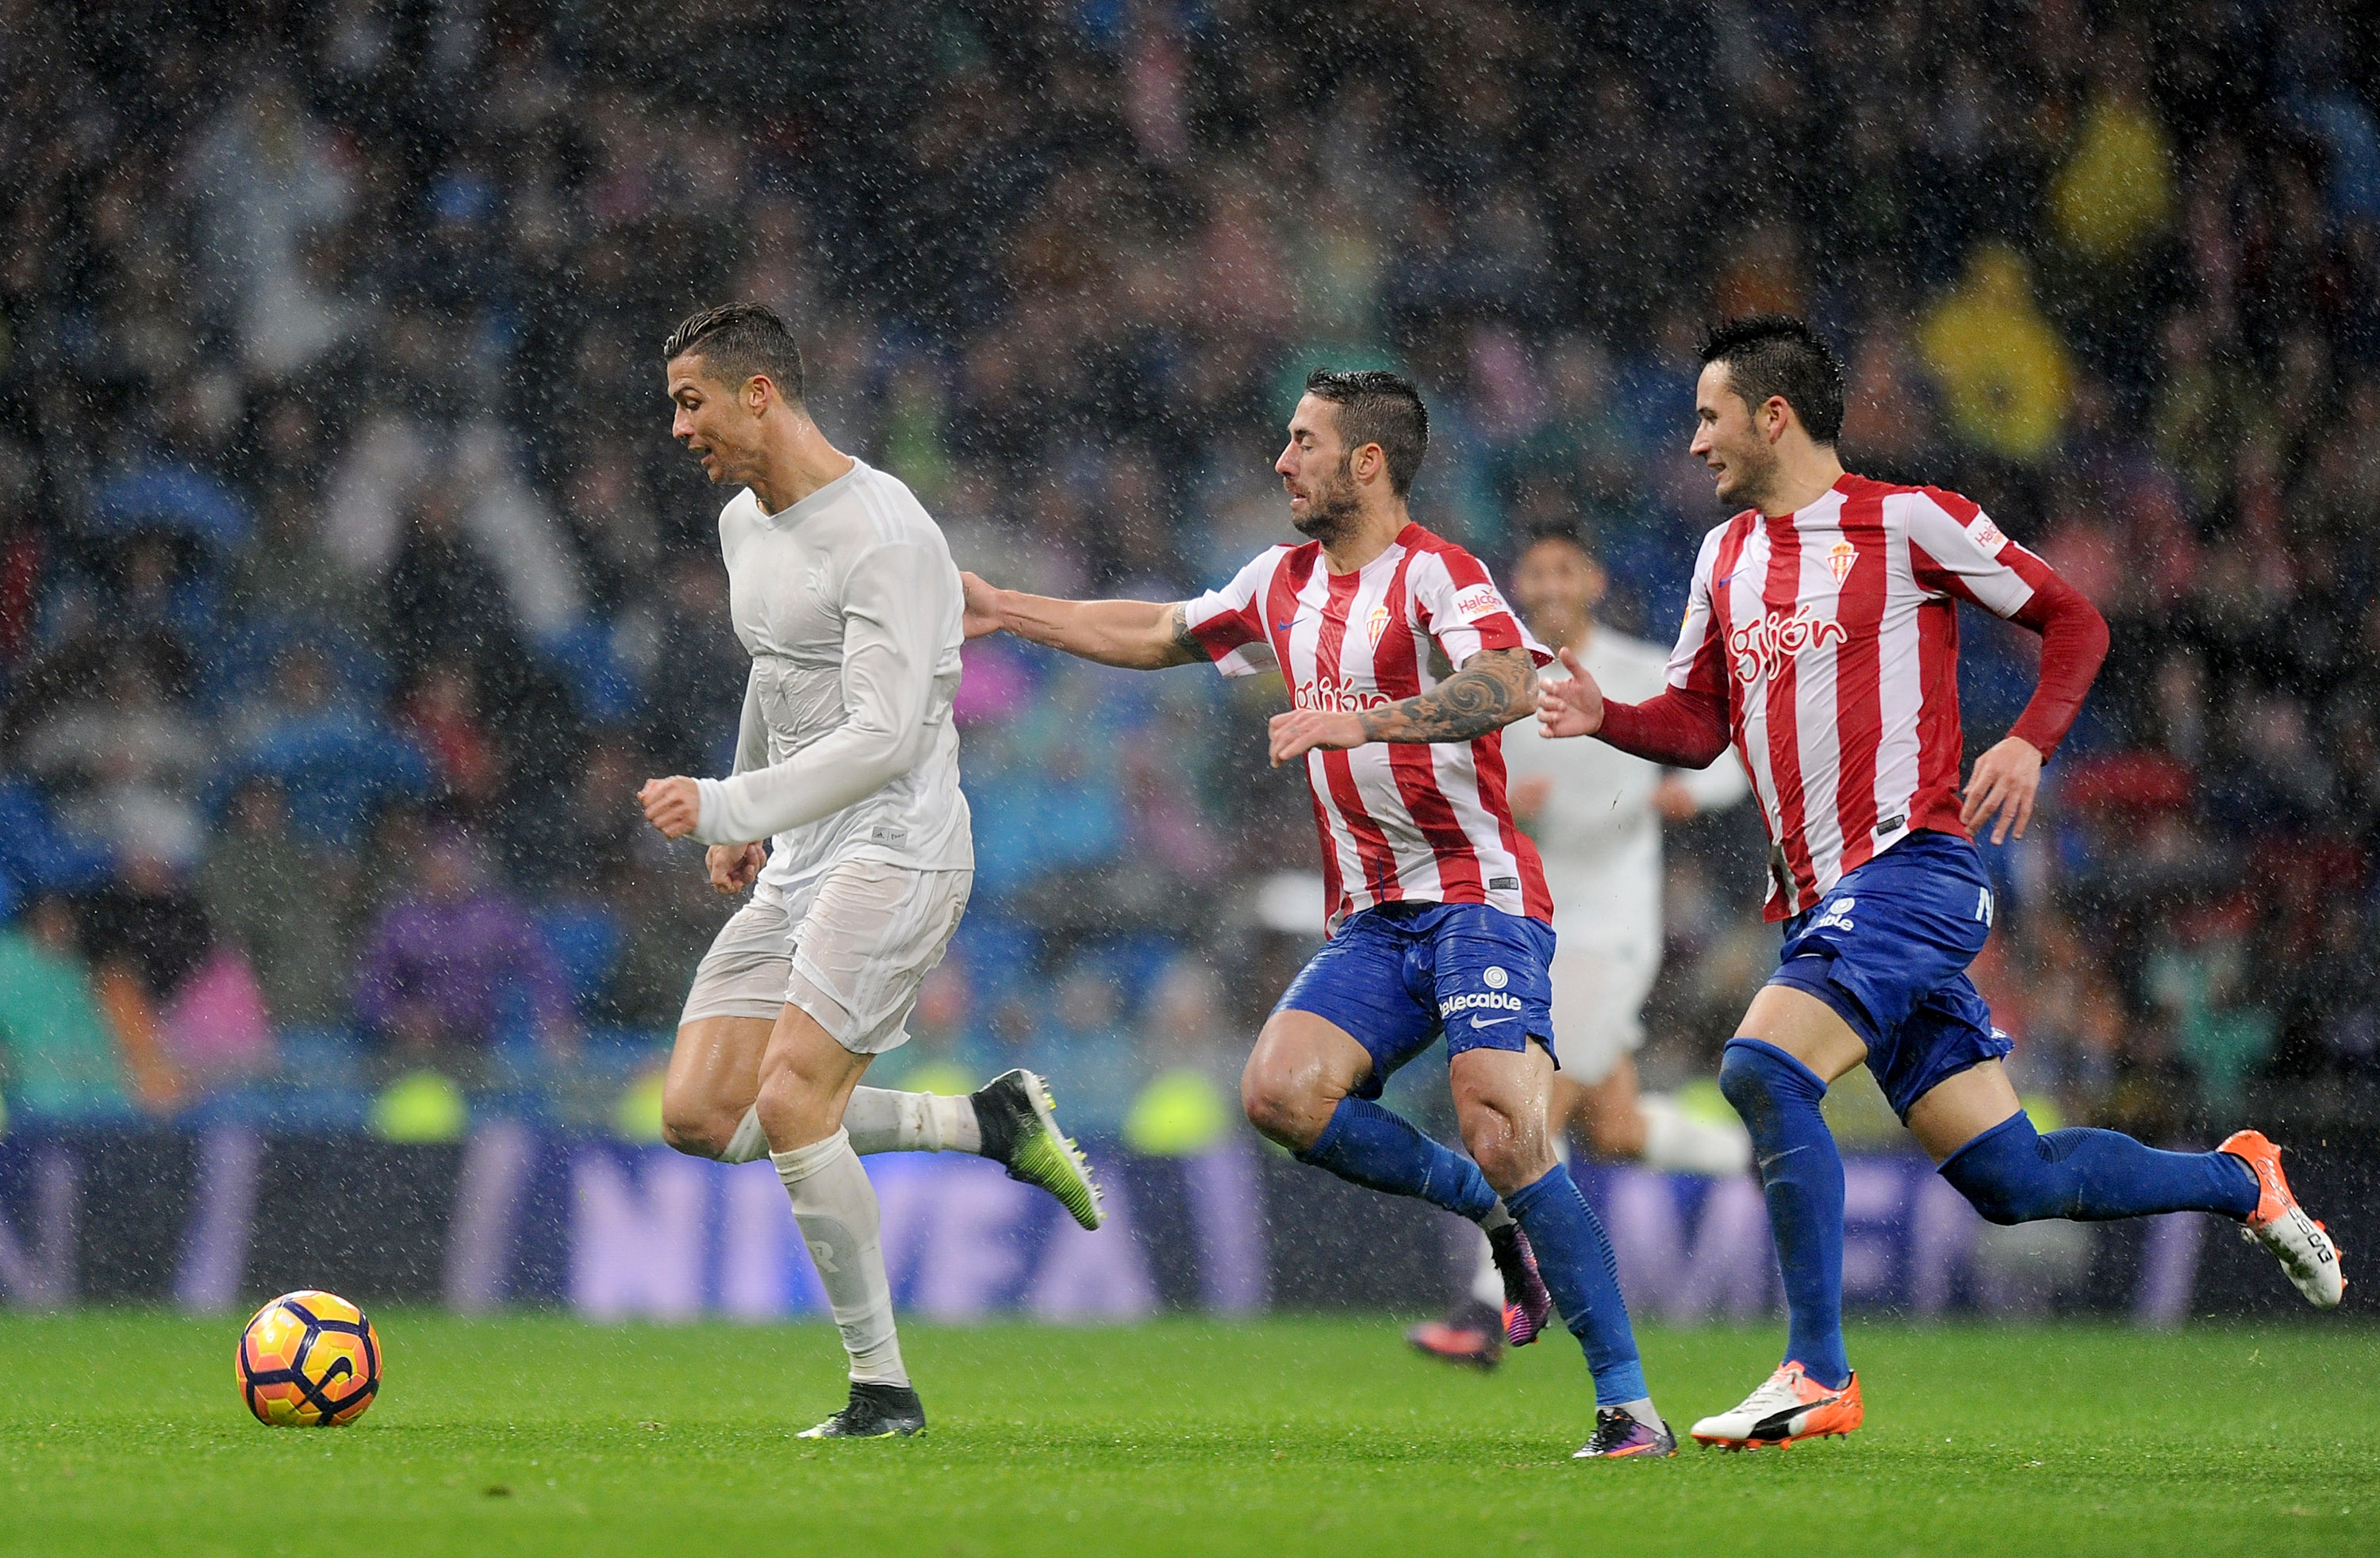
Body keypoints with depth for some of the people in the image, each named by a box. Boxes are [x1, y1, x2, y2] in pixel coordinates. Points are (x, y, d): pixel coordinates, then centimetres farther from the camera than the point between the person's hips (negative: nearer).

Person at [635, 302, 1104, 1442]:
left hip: (896, 849, -9)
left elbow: (883, 738, -24)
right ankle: (986, 1123, 10)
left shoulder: (884, 535, -17)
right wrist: (749, 822, 36)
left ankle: (883, 1389, -8)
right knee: (699, 1115, -2)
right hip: (797, 865, 9)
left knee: (790, 1104, -20)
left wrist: (727, 808, -28)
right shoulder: (744, 524, 12)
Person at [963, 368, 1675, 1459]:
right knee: (1278, 1091, -17)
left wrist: (1357, 722, -39)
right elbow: (1160, 635, 32)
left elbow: (1507, 684, -29)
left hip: (1478, 895, -7)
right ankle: (1492, 1212, 2)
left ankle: (1628, 1404, -15)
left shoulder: (1434, 574, -9)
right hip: (1372, 920, 7)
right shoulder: (1284, 584, 16)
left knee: (1502, 1136, -22)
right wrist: (1006, 612, 32)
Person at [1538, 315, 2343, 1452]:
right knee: (2007, 1177, 6)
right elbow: (1699, 725, 19)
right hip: (1818, 905, 7)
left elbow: (2074, 622, 2)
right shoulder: (1726, 557, 16)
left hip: (1909, 867, -7)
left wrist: (2030, 742, -12)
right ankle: (2239, 1182, 27)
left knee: (1763, 1070, -25)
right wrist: (1604, 717, -1)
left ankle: (1817, 1374, -20)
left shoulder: (1907, 522, -4)